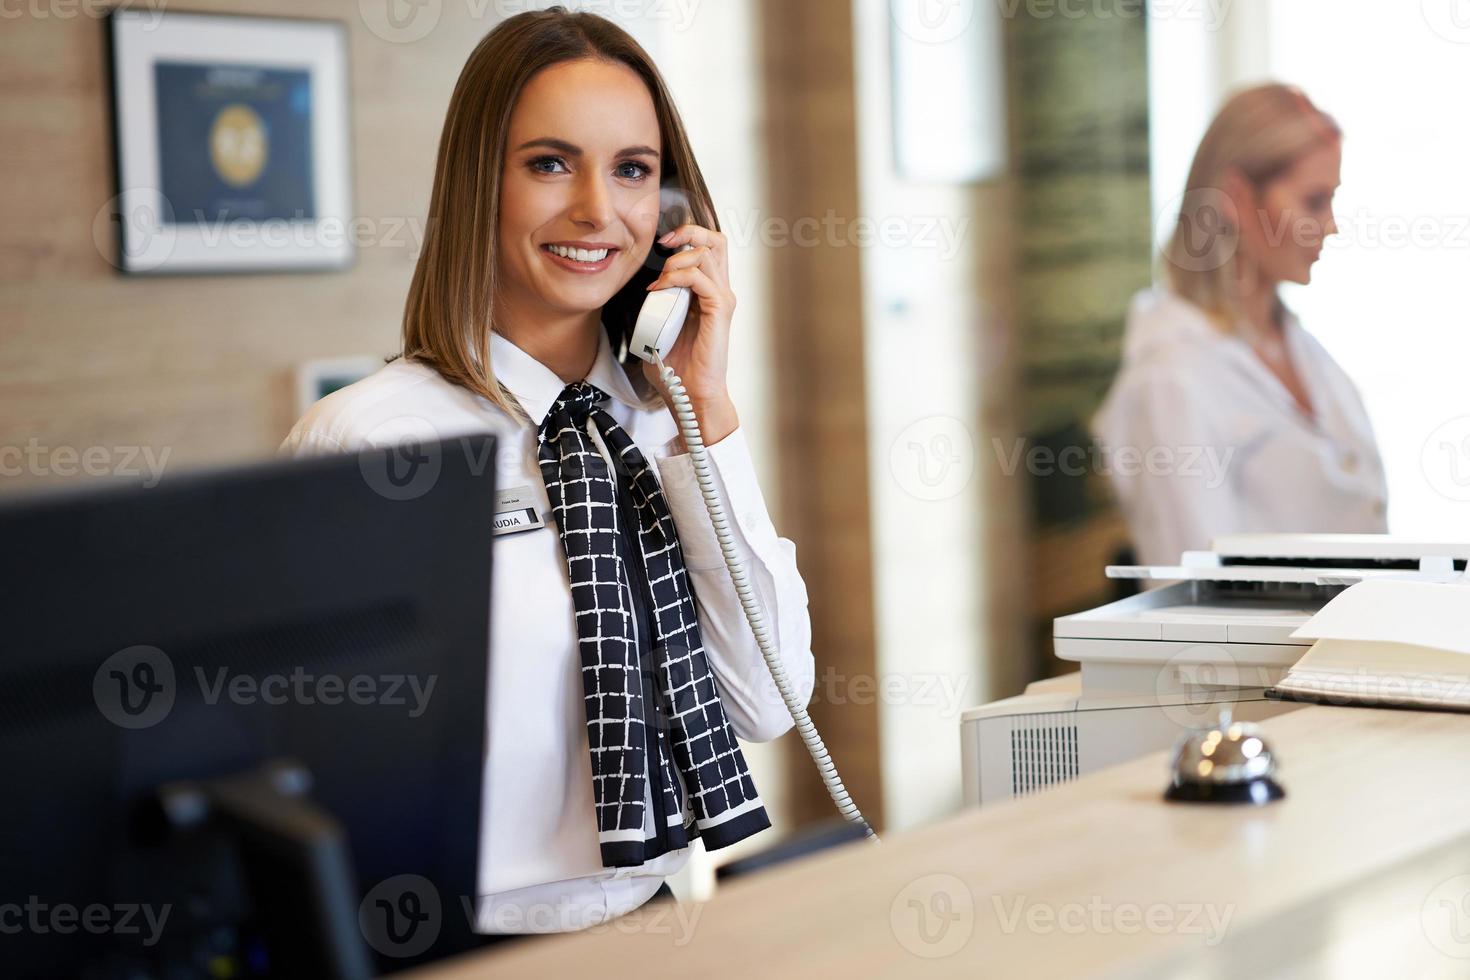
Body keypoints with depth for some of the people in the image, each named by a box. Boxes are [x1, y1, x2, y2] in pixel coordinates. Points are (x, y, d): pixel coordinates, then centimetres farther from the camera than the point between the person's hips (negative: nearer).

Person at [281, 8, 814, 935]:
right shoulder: (366, 440, -8)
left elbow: (767, 703, 3)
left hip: (680, 925, 5)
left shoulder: (661, 417, 10)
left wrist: (710, 405, 0)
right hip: (490, 950, -5)